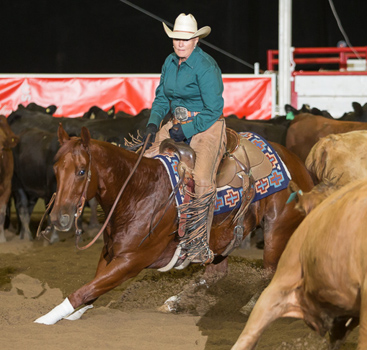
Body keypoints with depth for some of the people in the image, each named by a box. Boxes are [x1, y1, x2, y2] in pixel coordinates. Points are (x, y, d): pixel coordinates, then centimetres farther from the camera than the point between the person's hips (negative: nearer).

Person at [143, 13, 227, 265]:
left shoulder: (206, 67, -16)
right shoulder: (170, 63, 7)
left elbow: (214, 109, -17)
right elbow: (162, 98, 18)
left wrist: (186, 132, -19)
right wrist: (153, 123, 0)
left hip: (206, 126, -8)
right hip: (178, 124, 8)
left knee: (202, 180, -27)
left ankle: (198, 244, -20)